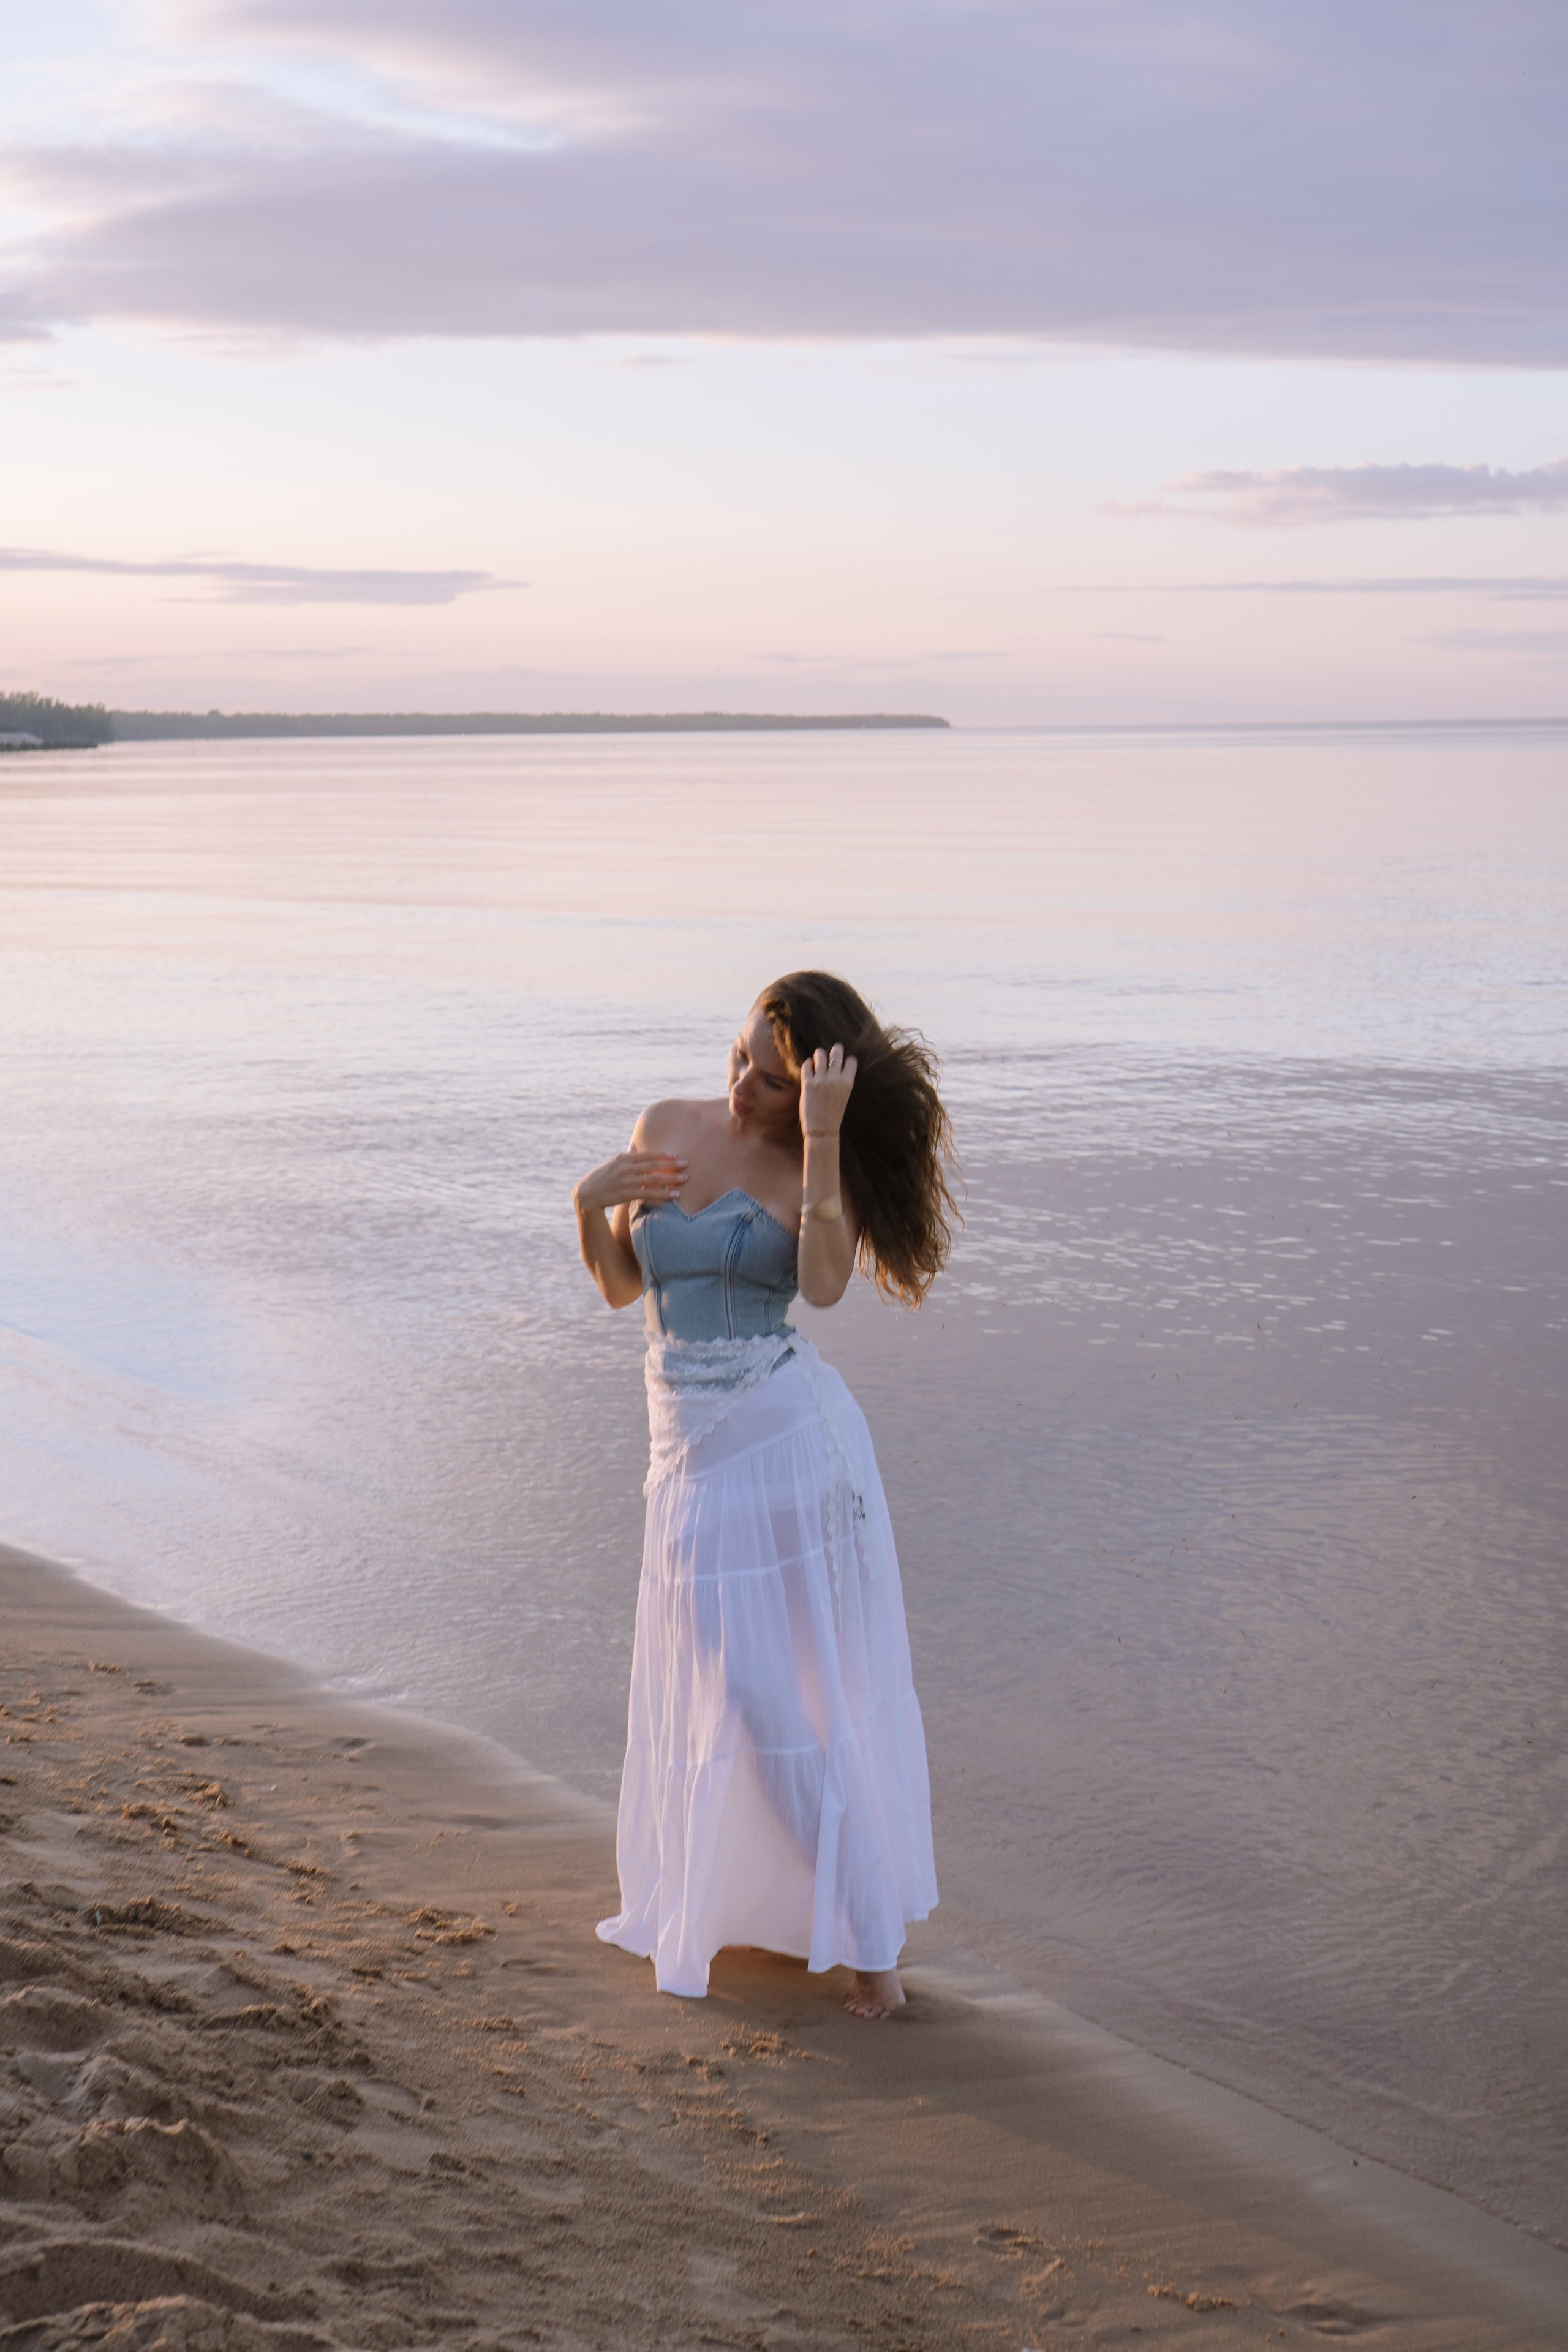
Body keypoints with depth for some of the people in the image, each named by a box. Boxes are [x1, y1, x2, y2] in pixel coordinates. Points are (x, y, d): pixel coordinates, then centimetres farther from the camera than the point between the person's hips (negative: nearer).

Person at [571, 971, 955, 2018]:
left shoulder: (817, 1165, -6)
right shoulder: (665, 1128, 7)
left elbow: (825, 1284, -26)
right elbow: (622, 1286, 13)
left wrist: (822, 1136, -26)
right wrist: (591, 1205, -6)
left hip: (790, 1431, -5)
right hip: (691, 1445, 5)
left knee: (802, 1688, -4)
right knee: (707, 1685, 14)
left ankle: (867, 1932, 6)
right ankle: (712, 1899, 34)